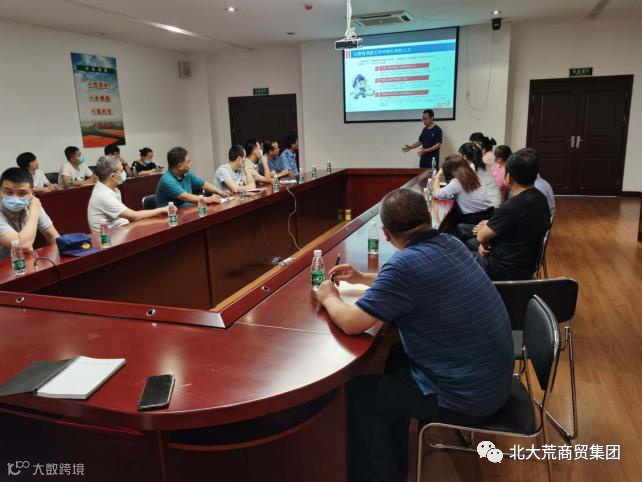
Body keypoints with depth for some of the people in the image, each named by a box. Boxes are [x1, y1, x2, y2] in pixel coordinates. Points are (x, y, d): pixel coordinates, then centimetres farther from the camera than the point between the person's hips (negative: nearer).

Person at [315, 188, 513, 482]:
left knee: (357, 395, 2)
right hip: (492, 376, 9)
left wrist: (329, 298, -1)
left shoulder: (405, 263, -27)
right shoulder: (449, 244, 0)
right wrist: (362, 278, 19)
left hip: (467, 395, -9)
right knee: (395, 357, 26)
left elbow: (351, 323, -21)